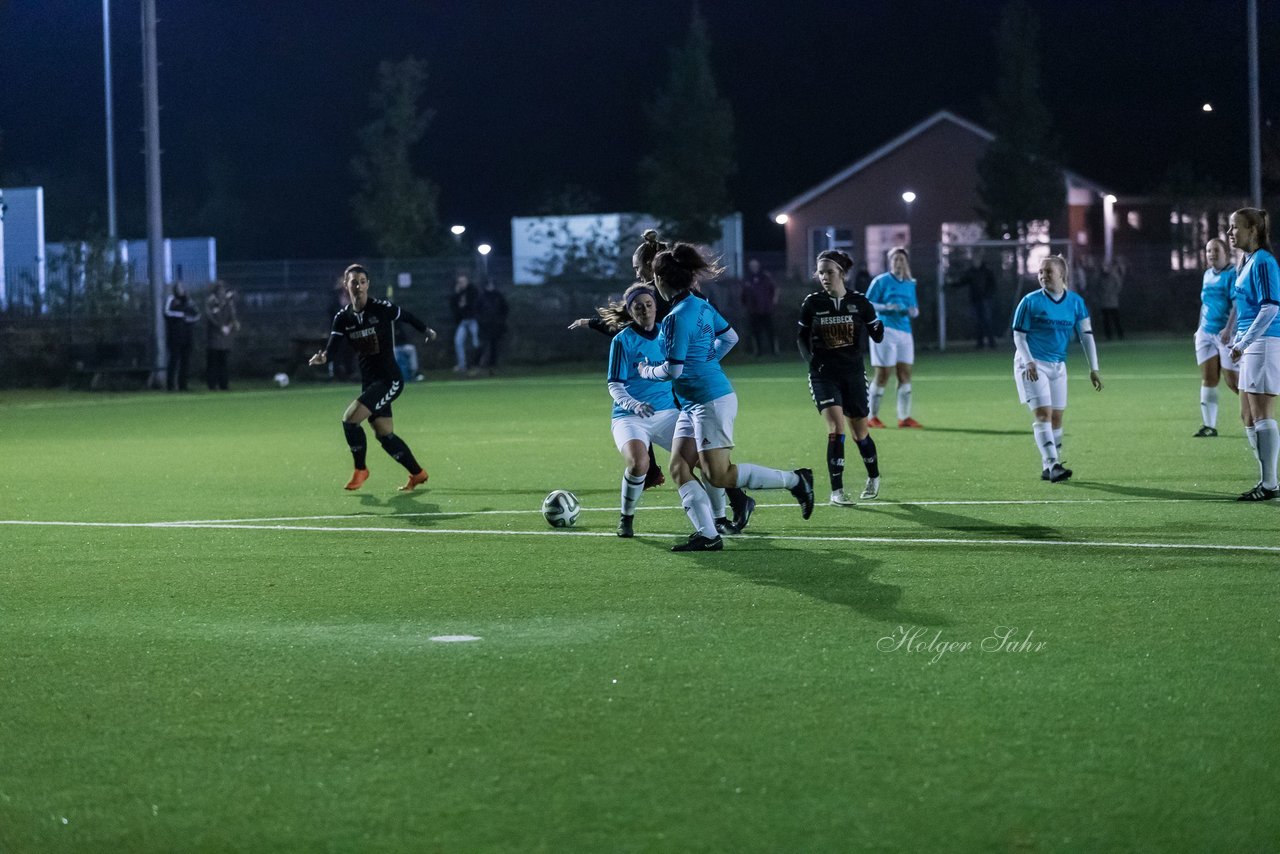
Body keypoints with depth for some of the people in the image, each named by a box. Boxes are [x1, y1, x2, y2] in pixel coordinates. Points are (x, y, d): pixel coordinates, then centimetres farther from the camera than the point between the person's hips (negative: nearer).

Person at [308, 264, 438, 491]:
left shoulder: (382, 308, -12)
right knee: (384, 435, 12)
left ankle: (360, 470, 2)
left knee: (350, 418, -17)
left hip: (389, 379, -6)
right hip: (369, 382, 6)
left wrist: (426, 331, 21)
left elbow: (407, 317, 6)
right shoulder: (343, 318, 1)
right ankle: (417, 473, 30)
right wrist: (323, 357, -32)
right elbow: (332, 346, -9)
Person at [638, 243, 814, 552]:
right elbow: (730, 337, 21)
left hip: (711, 399, -10)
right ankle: (707, 535, -3)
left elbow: (673, 369, -19)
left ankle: (795, 480, 1)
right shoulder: (701, 305, 8)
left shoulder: (678, 317, -19)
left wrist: (647, 370, 0)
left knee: (718, 475, -8)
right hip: (693, 402, 10)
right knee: (679, 466, 3)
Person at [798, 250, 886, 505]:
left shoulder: (859, 301, -4)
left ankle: (874, 477, 38)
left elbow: (876, 336, 0)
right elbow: (801, 336, 9)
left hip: (853, 374, 1)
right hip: (824, 376, -1)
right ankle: (836, 491, -13)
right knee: (836, 429, -17)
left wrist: (879, 328, -20)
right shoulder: (812, 303, -3)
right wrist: (810, 358, -3)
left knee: (860, 432, 11)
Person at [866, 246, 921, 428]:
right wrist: (886, 307, -20)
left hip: (904, 332, 6)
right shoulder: (881, 281, -2)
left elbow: (915, 309, 21)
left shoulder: (910, 284, 15)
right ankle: (872, 417, 1)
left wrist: (913, 311, -3)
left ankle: (904, 417, 6)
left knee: (905, 374, 2)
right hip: (885, 330, -6)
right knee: (883, 375, -6)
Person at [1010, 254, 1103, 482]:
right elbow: (1019, 335, -4)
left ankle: (1049, 468, 14)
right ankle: (1052, 465, -23)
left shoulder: (1075, 302, 3)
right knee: (1043, 414, -16)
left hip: (1058, 366, 4)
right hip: (1032, 365, -4)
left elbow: (1086, 335, 5)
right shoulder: (1030, 301, -6)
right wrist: (1029, 362, -18)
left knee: (1056, 417, 5)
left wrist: (1093, 368, 0)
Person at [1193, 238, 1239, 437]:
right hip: (1206, 332, 7)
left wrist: (1229, 329, -28)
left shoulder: (1233, 274, -10)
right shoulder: (1207, 275, 14)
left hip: (1227, 334, -7)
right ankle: (1209, 425, 1)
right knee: (1208, 379, 0)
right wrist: (1200, 327, 25)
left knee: (1234, 382, -5)